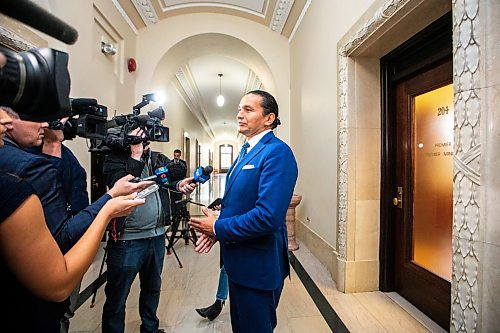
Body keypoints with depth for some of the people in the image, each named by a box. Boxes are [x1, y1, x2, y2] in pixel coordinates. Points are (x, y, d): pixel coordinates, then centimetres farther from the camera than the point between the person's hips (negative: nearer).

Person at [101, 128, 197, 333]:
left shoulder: (159, 159, 6)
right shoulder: (114, 160, -6)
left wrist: (179, 184, -28)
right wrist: (136, 155, -20)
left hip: (157, 236, 5)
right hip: (127, 240, -4)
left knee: (153, 289, 24)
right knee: (117, 297, 9)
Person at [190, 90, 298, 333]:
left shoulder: (277, 152, -21)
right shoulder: (246, 150, 9)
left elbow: (268, 216, -30)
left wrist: (218, 228, -17)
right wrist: (215, 230, 0)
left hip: (257, 266, -8)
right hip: (238, 261, 9)